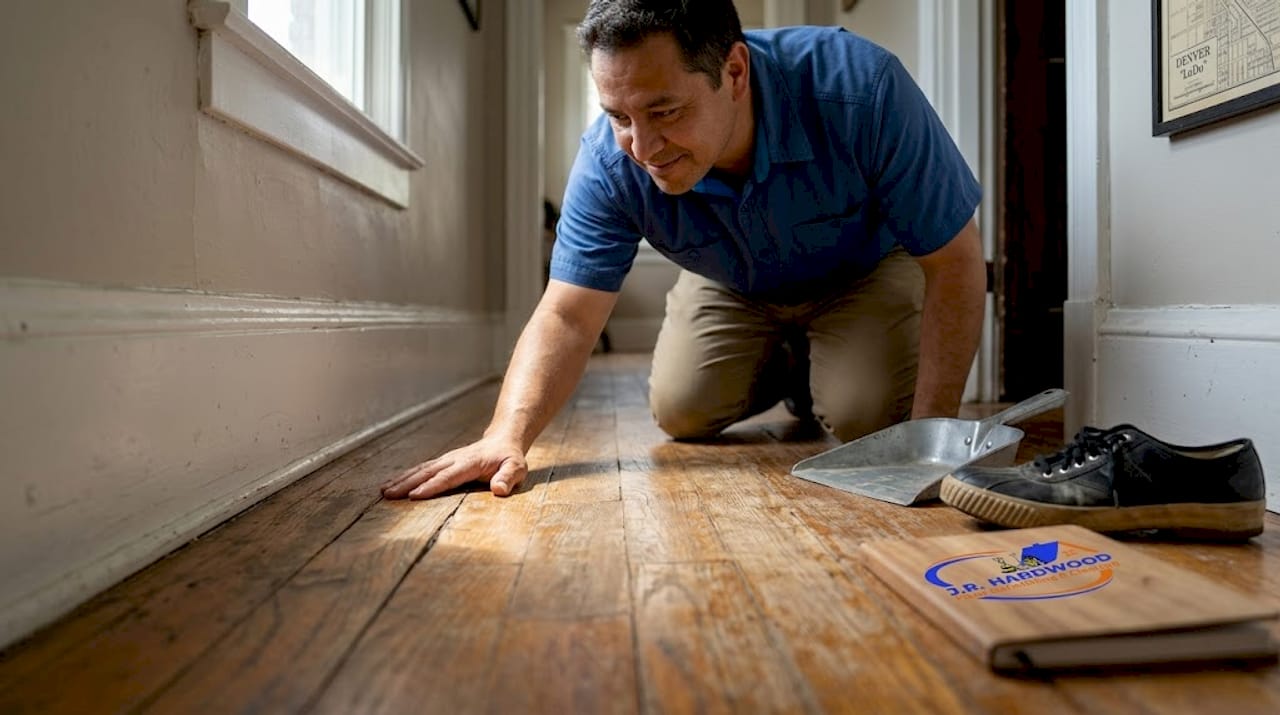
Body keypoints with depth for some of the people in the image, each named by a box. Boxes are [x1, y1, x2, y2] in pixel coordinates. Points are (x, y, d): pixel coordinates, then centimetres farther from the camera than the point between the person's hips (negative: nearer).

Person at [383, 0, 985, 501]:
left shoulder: (858, 88, -39)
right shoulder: (609, 162, -31)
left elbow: (954, 262, -30)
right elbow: (567, 318, -28)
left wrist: (930, 430, -33)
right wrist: (507, 437, -45)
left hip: (862, 270, -2)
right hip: (732, 286, 3)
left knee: (870, 420, -20)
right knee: (681, 414, -6)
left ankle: (819, 371, 15)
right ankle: (782, 370, 24)